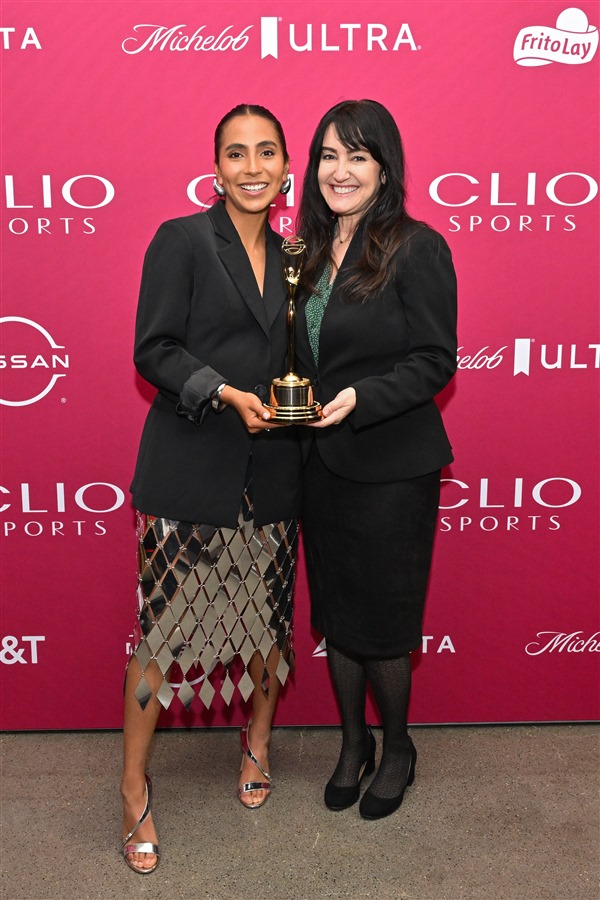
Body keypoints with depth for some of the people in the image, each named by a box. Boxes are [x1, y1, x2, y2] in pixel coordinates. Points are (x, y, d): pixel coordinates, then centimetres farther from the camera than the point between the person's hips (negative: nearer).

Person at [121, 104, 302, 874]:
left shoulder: (288, 255, 14)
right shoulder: (181, 240, -2)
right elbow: (153, 350, -8)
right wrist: (225, 393, -20)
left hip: (271, 474, 5)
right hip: (188, 471, -5)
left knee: (268, 614, 12)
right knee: (163, 627, -1)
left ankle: (256, 744, 37)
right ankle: (134, 791, 17)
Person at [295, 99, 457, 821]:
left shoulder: (417, 248, -11)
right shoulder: (308, 251, 9)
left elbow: (435, 361, -13)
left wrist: (359, 398, -25)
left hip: (391, 468, -6)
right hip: (321, 463, 6)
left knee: (380, 619, 7)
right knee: (335, 613, 15)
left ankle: (397, 750, 32)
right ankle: (352, 743, 36)